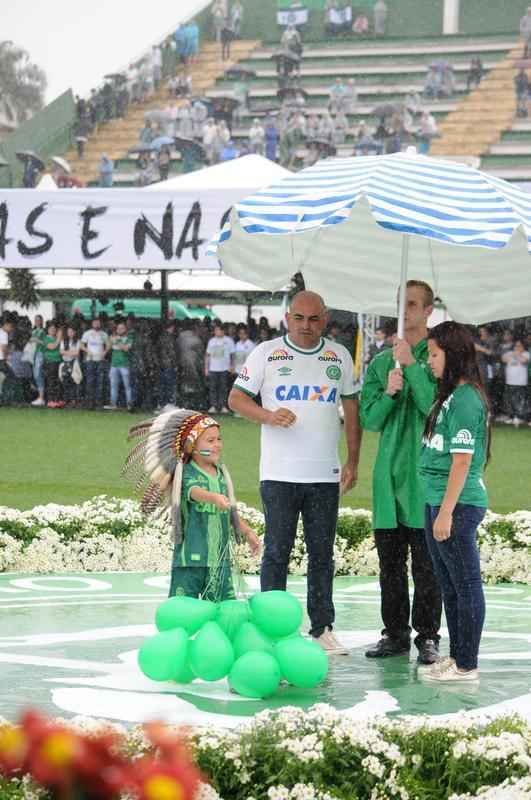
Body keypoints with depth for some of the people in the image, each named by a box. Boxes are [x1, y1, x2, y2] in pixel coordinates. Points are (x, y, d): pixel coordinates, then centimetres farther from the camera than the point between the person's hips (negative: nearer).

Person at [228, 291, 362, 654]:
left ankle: (323, 629, 11)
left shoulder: (339, 356, 10)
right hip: (279, 474, -3)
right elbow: (236, 398, 1)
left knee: (322, 553, 6)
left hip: (325, 475, 3)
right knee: (277, 550, -2)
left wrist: (353, 461, 9)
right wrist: (269, 416, -18)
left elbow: (352, 409, 15)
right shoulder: (266, 353, 1)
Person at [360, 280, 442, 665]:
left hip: (425, 474, -5)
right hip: (389, 472, 5)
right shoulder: (380, 363, 13)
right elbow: (370, 419, 8)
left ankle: (428, 636, 5)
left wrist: (411, 365, -17)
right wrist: (389, 392, -10)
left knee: (426, 564, -2)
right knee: (390, 563, 9)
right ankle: (395, 635, 16)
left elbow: (435, 408, -14)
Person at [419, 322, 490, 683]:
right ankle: (457, 656, 26)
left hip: (458, 504, -10)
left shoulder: (465, 399, -17)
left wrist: (447, 512, -20)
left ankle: (467, 666, 3)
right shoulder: (450, 396, 12)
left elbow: (462, 461, -19)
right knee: (449, 585, 17)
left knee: (465, 584, -2)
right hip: (439, 501, 10)